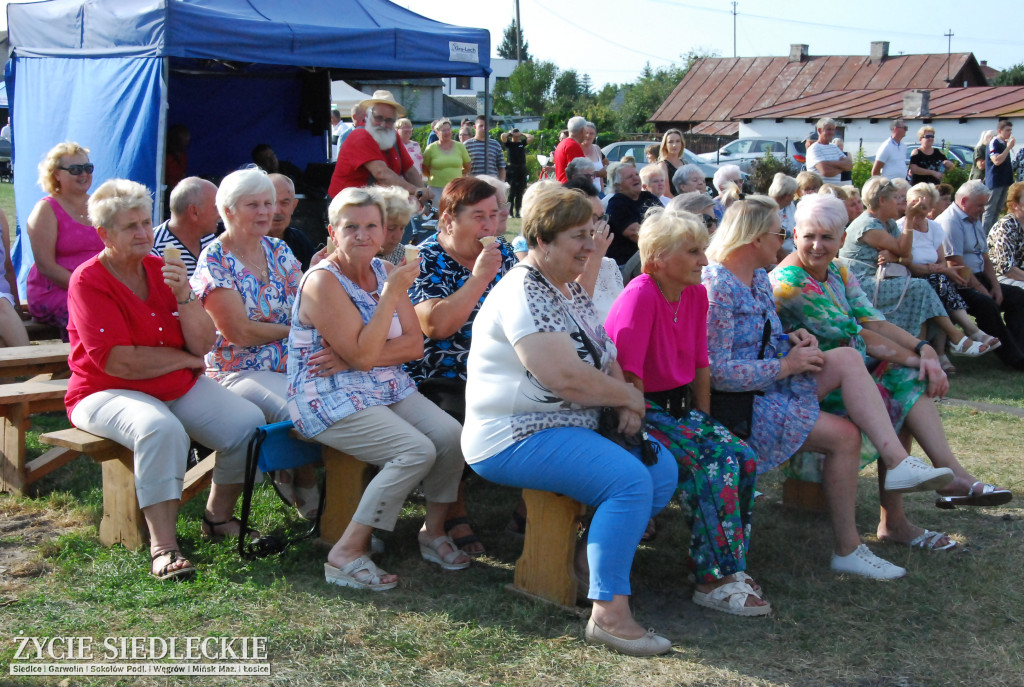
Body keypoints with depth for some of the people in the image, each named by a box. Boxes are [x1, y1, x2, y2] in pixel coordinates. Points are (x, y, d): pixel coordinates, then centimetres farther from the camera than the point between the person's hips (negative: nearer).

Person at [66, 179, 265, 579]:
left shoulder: (161, 270, 6)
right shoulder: (88, 281, -10)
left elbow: (203, 343, -1)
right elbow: (120, 362, -20)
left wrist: (184, 294, -18)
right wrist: (186, 358, -7)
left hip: (180, 387, 6)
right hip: (107, 394, -6)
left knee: (249, 423, -13)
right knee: (161, 430, -37)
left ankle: (218, 517, 8)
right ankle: (163, 546, -30)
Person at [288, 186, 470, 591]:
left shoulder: (384, 271, 7)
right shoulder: (322, 281, -14)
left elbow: (414, 345, 0)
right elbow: (362, 354, -21)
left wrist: (355, 358, -14)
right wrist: (392, 292, -21)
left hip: (389, 389, 7)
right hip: (331, 401, -7)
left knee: (451, 436, -15)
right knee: (417, 451, -25)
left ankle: (433, 532, 6)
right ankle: (346, 553, -17)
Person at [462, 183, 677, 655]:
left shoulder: (571, 289, 14)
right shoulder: (524, 295, -19)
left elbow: (604, 356, 19)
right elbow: (565, 377, -27)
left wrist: (625, 402, -2)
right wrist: (630, 397, -11)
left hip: (570, 426, 10)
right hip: (515, 439, -10)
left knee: (663, 469, 1)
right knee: (630, 480, -25)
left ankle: (603, 560, 10)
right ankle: (609, 613, -20)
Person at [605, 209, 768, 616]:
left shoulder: (696, 294, 7)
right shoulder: (641, 294, -18)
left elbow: (700, 366, 13)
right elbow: (628, 373, -21)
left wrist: (704, 422, 7)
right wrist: (641, 434, -19)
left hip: (678, 405, 8)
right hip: (642, 409, -8)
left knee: (744, 459, -10)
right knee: (712, 463, -24)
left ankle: (730, 567, -2)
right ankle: (715, 580, -16)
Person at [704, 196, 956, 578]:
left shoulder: (759, 278, 13)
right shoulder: (717, 289, -19)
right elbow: (716, 373, -25)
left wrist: (792, 339, 3)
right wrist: (785, 365, -17)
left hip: (772, 385, 9)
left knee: (847, 359, -10)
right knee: (845, 435, -16)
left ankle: (897, 462, -20)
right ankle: (847, 550, -6)